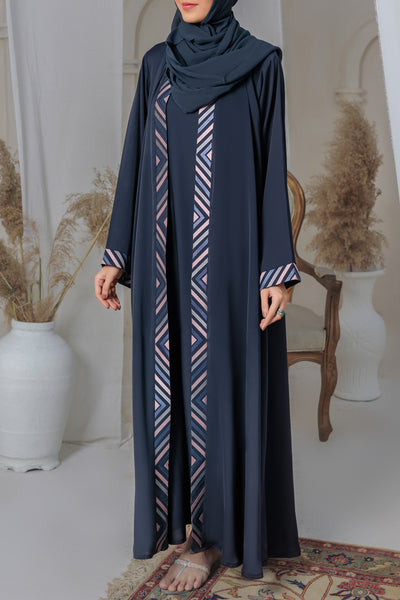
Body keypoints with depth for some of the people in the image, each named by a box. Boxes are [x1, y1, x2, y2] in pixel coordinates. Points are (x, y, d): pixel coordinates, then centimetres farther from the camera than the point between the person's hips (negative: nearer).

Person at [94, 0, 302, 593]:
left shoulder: (259, 62, -1)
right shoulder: (157, 64, 13)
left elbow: (273, 166, -5)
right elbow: (137, 160, 12)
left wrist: (277, 269, -11)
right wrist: (116, 253, 8)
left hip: (228, 253, -5)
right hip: (165, 256, 5)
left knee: (221, 381, 0)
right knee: (170, 381, 9)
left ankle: (212, 532, 15)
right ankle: (184, 514, 26)